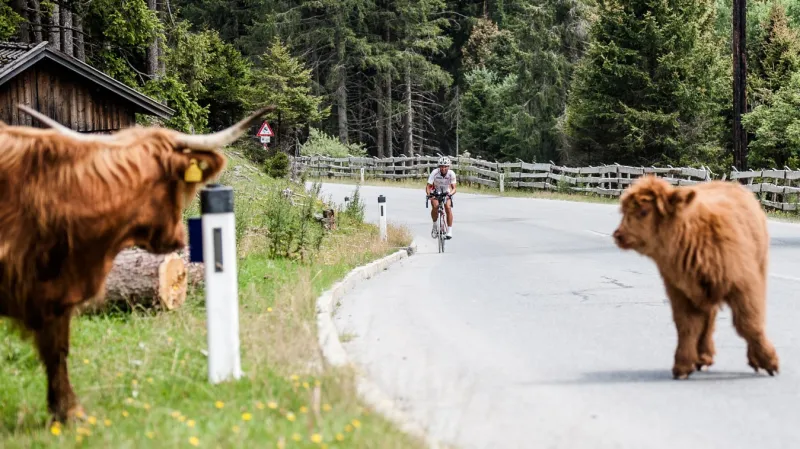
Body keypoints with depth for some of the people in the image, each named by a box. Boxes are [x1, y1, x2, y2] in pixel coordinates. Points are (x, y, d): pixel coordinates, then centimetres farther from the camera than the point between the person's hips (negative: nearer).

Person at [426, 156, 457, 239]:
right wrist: (428, 194, -45)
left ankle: (449, 231, -18)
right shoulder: (435, 173, -25)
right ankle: (435, 225, -6)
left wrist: (450, 193, -45)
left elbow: (454, 188, -23)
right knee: (435, 206, -30)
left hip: (446, 193, 1)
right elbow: (428, 186, -25)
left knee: (448, 207, -25)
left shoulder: (451, 174, -22)